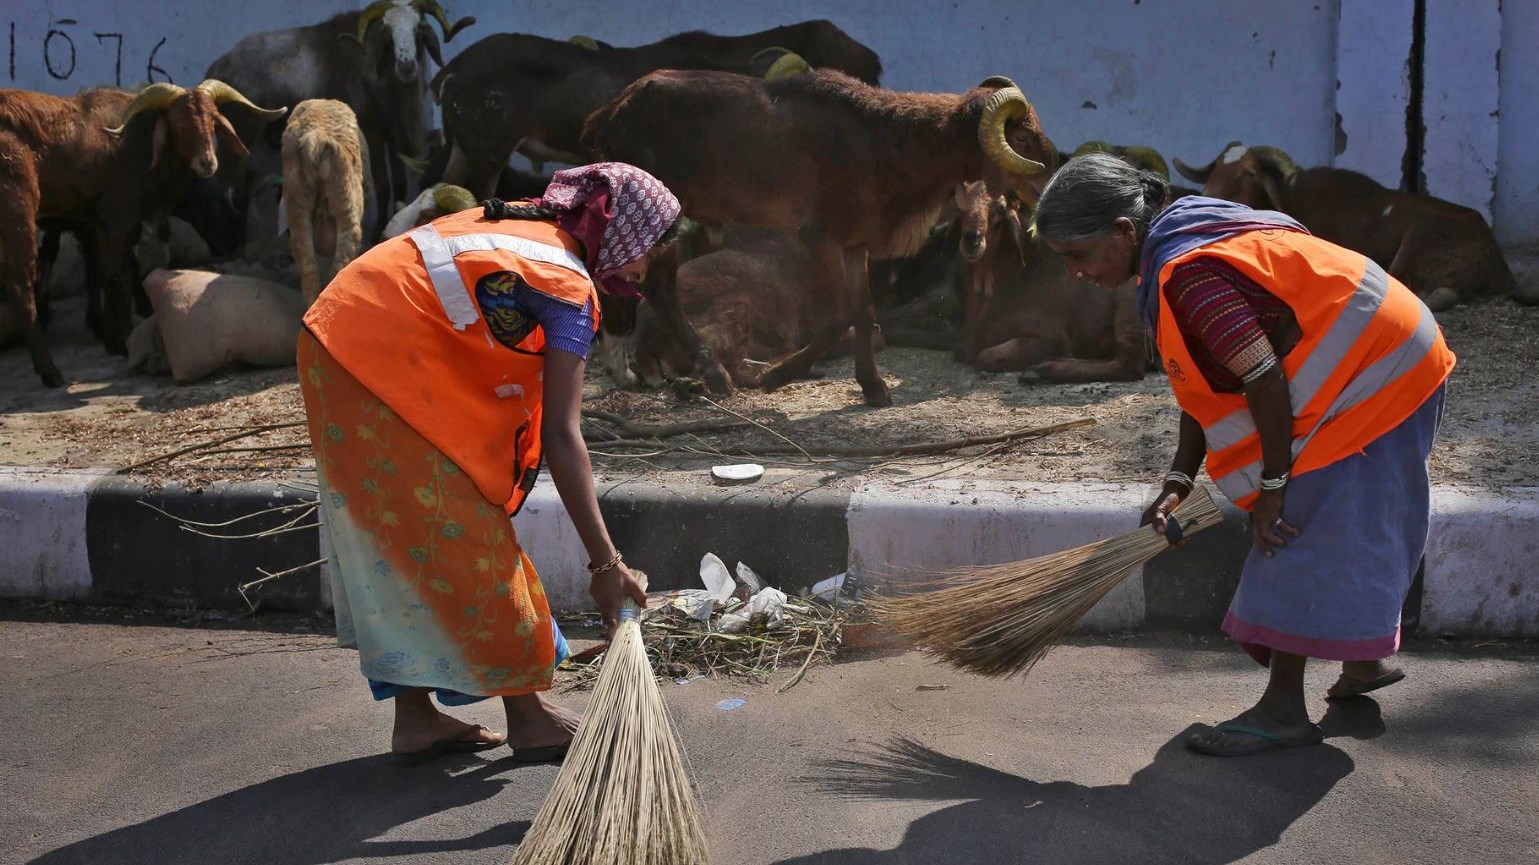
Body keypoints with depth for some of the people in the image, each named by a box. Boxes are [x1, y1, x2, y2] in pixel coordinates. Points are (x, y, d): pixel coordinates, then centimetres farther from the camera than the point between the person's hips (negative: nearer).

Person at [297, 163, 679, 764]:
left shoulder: (517, 221, 14)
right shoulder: (570, 288, -11)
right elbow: (561, 438, -18)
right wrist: (606, 563, -19)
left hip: (334, 343, 9)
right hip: (384, 370, -9)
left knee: (396, 543, 15)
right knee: (466, 539, 0)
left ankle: (414, 717, 22)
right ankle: (528, 718, 11)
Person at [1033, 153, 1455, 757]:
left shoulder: (1189, 278, -28)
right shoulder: (1177, 249, 5)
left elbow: (1266, 382, -30)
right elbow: (1203, 385, 7)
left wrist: (1272, 484, -20)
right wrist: (1178, 483, 1)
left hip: (1370, 376, -10)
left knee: (1302, 530, -9)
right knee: (1342, 527, 21)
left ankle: (1284, 710, -4)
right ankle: (1364, 661, 38)